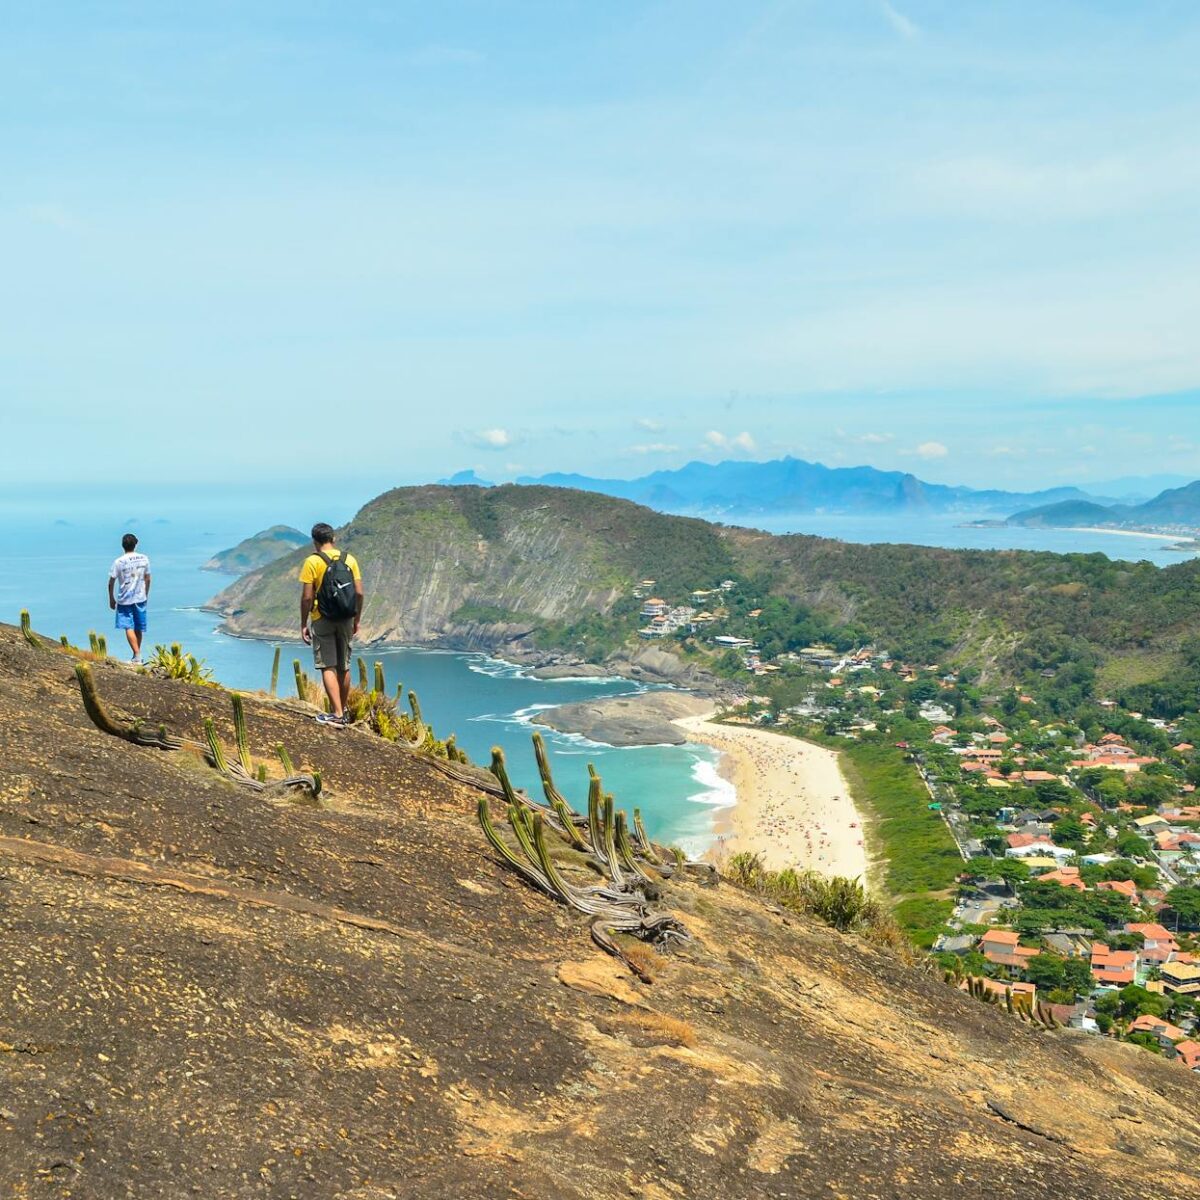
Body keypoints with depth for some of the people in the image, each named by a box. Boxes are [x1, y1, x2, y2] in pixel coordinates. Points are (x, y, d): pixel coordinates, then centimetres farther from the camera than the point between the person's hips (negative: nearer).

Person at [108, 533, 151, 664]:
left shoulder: (118, 562, -11)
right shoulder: (144, 559, -1)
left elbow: (111, 582, -7)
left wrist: (111, 599, 5)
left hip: (124, 600, -4)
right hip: (140, 598, 4)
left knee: (129, 628, -1)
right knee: (138, 628, 13)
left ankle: (137, 655, -12)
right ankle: (137, 656, 22)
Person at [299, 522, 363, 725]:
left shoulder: (312, 562, -9)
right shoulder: (349, 559, 3)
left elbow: (307, 597, -12)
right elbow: (359, 593, 2)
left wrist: (303, 624, -3)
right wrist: (357, 620, 13)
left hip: (322, 620, -4)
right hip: (346, 620, 4)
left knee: (328, 667, -2)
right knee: (344, 667, 14)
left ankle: (337, 714, -10)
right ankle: (344, 711, 25)